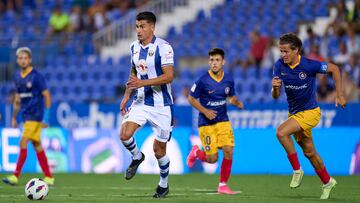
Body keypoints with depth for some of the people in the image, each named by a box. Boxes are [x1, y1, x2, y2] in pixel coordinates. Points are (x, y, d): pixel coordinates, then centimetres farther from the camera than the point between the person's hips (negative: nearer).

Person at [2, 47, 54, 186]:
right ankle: (49, 177, 14)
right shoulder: (17, 77, 10)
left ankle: (16, 176, -14)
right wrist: (14, 118, 17)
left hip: (35, 116, -7)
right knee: (37, 145, 9)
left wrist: (46, 116, -15)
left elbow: (47, 96, -10)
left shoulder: (36, 76, -11)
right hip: (26, 116, 7)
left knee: (23, 143, -14)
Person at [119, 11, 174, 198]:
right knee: (124, 134, -19)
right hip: (141, 102, 5)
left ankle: (164, 184, 27)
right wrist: (126, 96, 13)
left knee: (159, 149, 3)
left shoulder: (163, 47, -15)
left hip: (161, 105, -5)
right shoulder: (134, 47, 6)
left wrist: (143, 83, -29)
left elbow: (169, 76, -21)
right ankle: (137, 157, 13)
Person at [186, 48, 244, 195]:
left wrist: (237, 103, -7)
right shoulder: (203, 80, -13)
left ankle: (223, 185, 4)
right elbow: (191, 99, -5)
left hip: (223, 121, 4)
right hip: (206, 123, -4)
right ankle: (196, 152, 30)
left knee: (228, 151, -11)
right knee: (212, 159, -5)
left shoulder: (229, 79, 0)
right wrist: (205, 111, -17)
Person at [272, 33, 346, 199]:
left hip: (310, 112, -6)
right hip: (294, 113, 6)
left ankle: (297, 170, -13)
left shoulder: (308, 65, -22)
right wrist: (275, 87, -30)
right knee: (309, 152, 16)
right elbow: (276, 96, -6)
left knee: (281, 132, -27)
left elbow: (334, 69, -8)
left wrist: (339, 95, -8)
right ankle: (327, 182, 36)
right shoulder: (280, 66, -9)